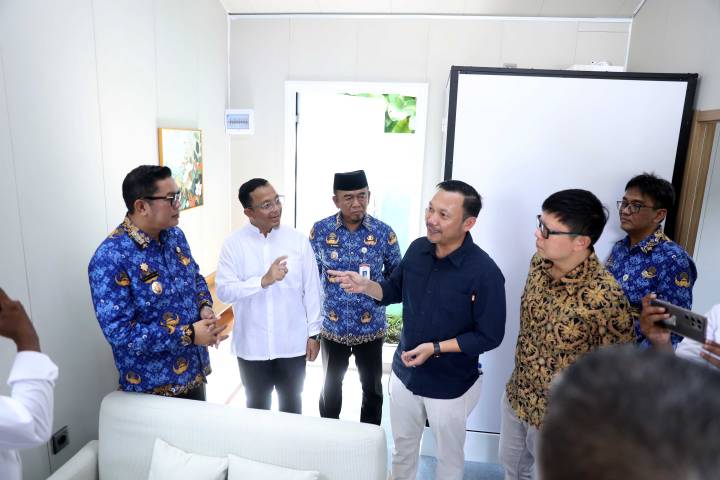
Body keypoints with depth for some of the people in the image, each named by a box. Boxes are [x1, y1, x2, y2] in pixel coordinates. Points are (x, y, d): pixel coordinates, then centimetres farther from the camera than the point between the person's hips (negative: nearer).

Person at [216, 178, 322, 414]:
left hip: (292, 344, 1)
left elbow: (312, 289, -3)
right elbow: (223, 291, -15)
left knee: (291, 403, 21)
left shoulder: (298, 240, -7)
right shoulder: (233, 243, -8)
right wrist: (263, 281, -29)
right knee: (257, 405, 22)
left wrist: (313, 333, -2)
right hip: (252, 346, 0)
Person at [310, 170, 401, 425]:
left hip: (371, 328, 0)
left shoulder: (384, 232, -10)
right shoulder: (320, 230, -9)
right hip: (332, 327, 1)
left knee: (372, 389, 17)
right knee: (331, 387, 21)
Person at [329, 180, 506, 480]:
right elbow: (394, 291, 6)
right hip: (404, 374, 5)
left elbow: (489, 336, -18)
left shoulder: (484, 272, -24)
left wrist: (435, 348, -25)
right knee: (402, 448, 26)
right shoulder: (417, 249, -8)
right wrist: (365, 286, -14)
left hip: (450, 386, -4)